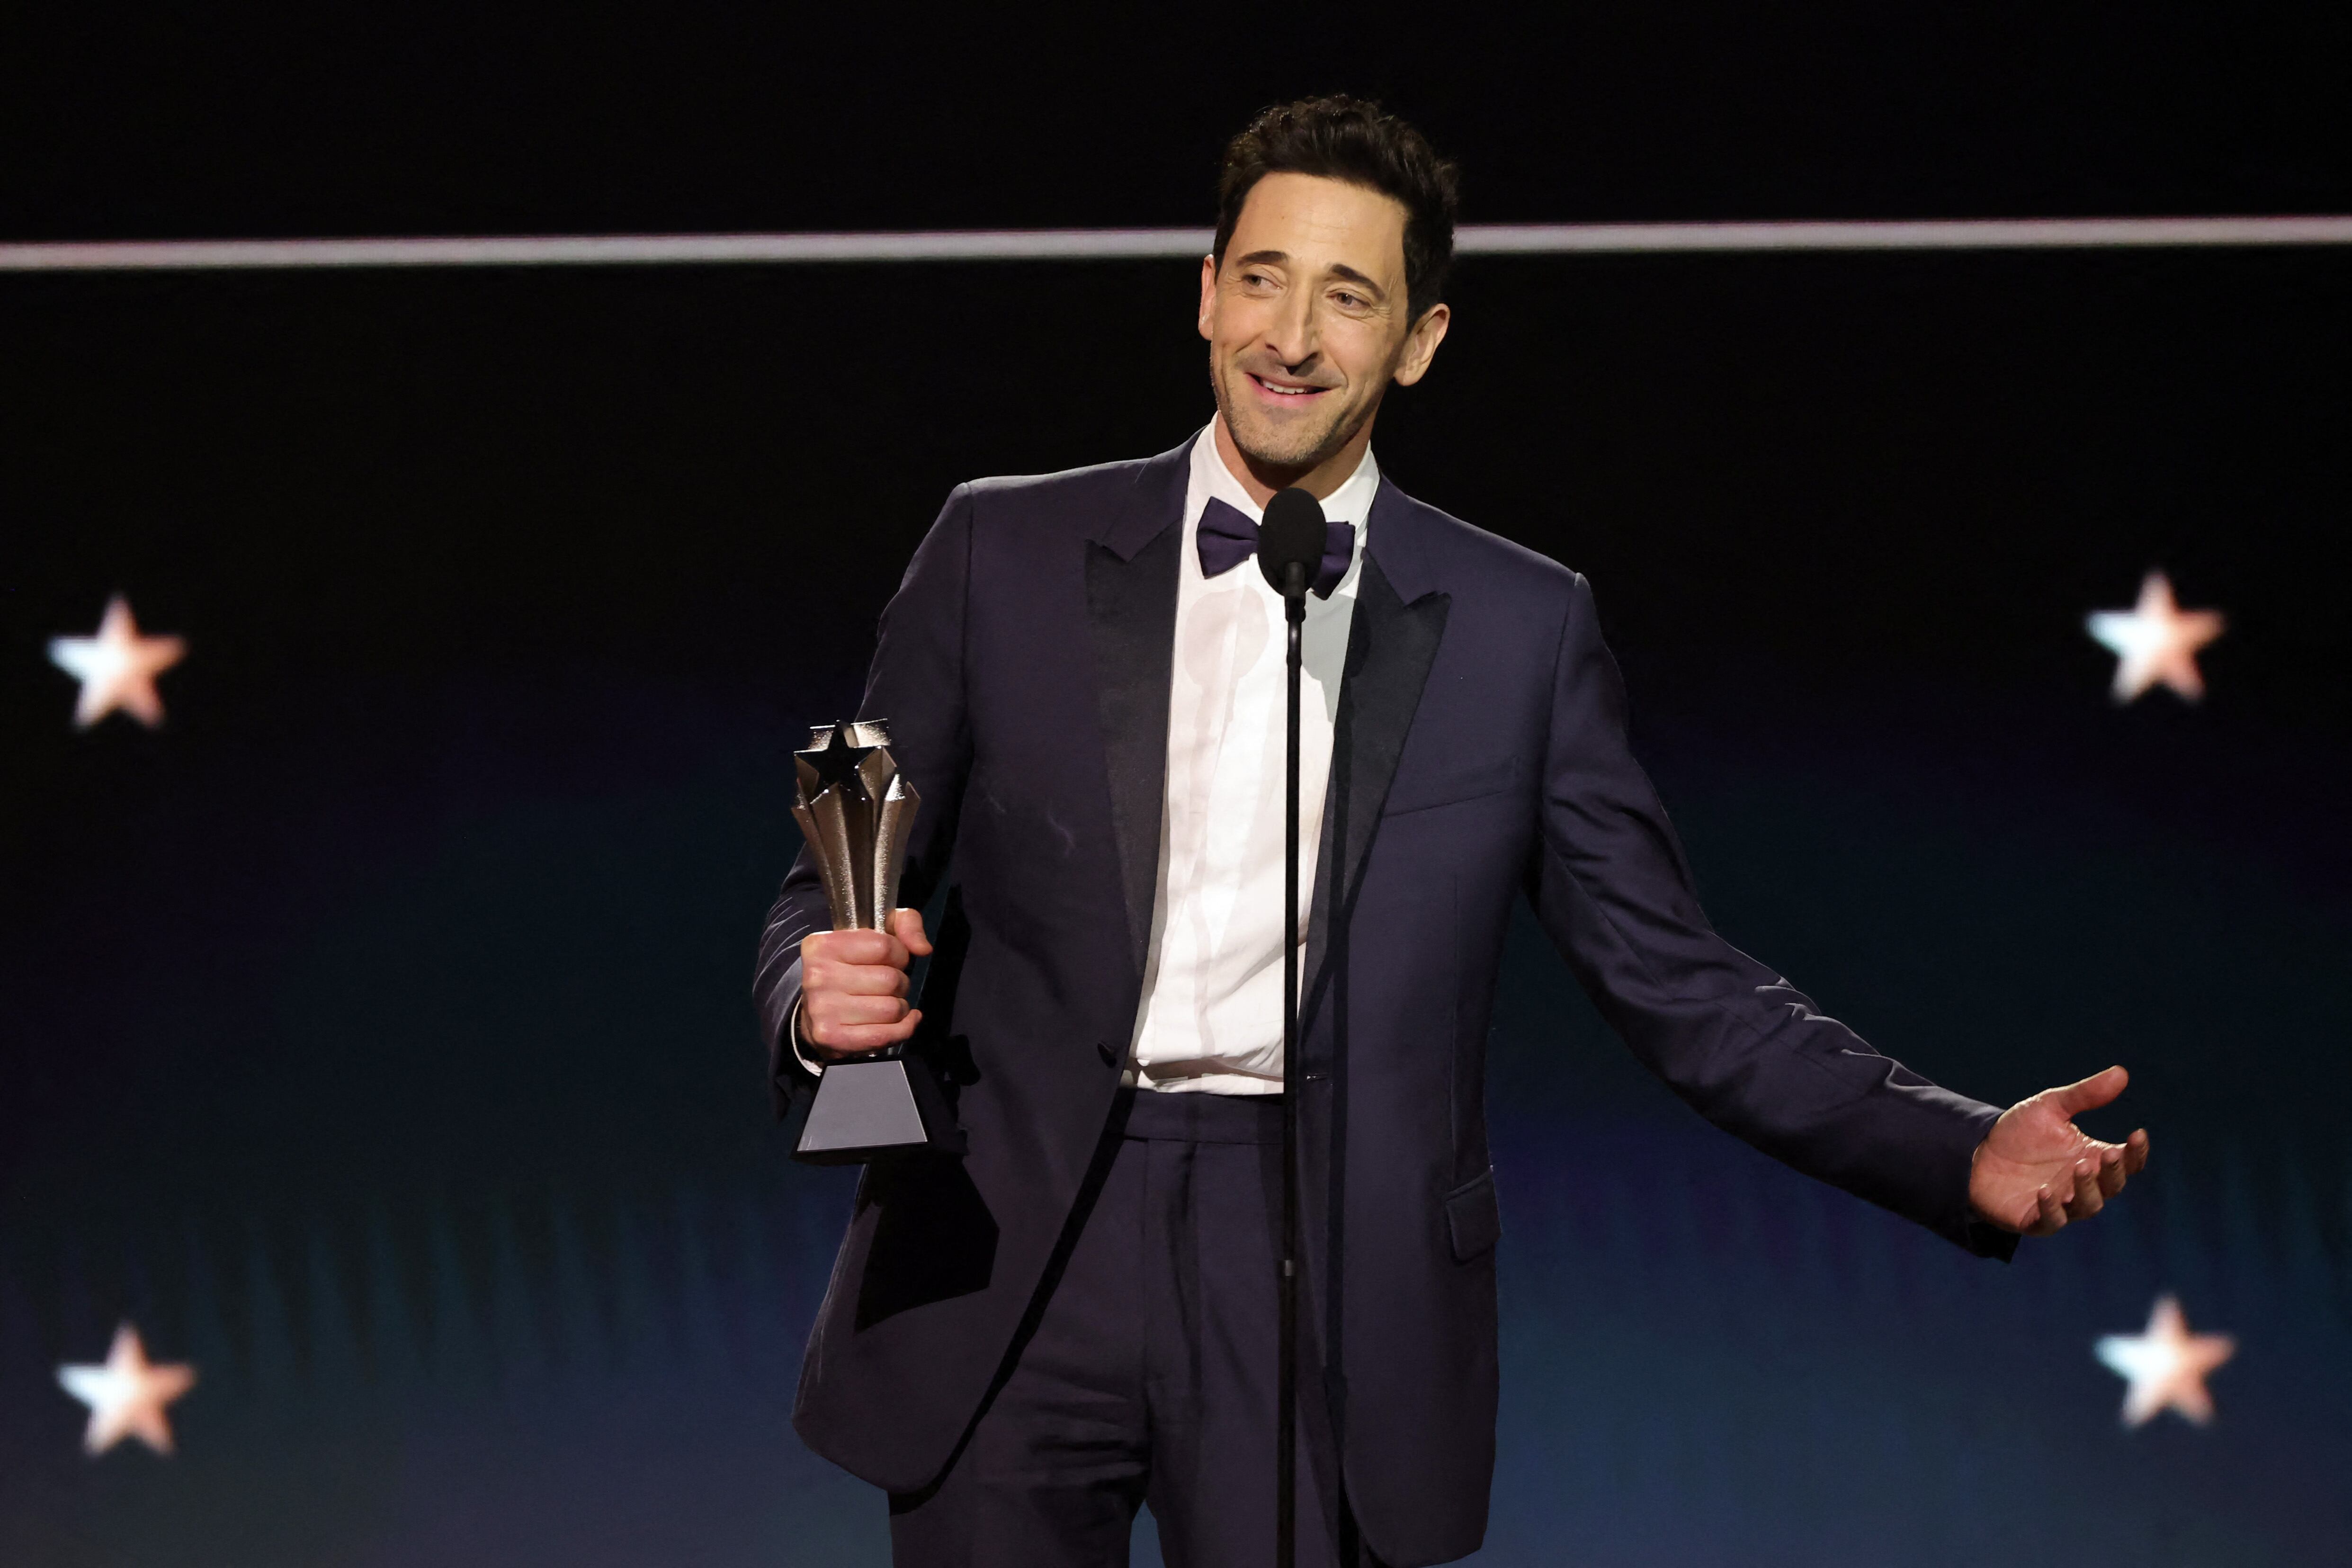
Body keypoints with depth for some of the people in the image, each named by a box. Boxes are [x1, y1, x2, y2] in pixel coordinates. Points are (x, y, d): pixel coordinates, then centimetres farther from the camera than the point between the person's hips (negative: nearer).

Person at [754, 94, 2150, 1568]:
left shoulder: (1523, 630, 7)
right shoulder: (1006, 553, 7)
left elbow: (1679, 985, 7)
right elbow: (839, 888, 10)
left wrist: (1962, 1153, -5)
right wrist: (826, 1000, -14)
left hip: (1319, 1286, 0)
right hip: (1012, 1266, 0)